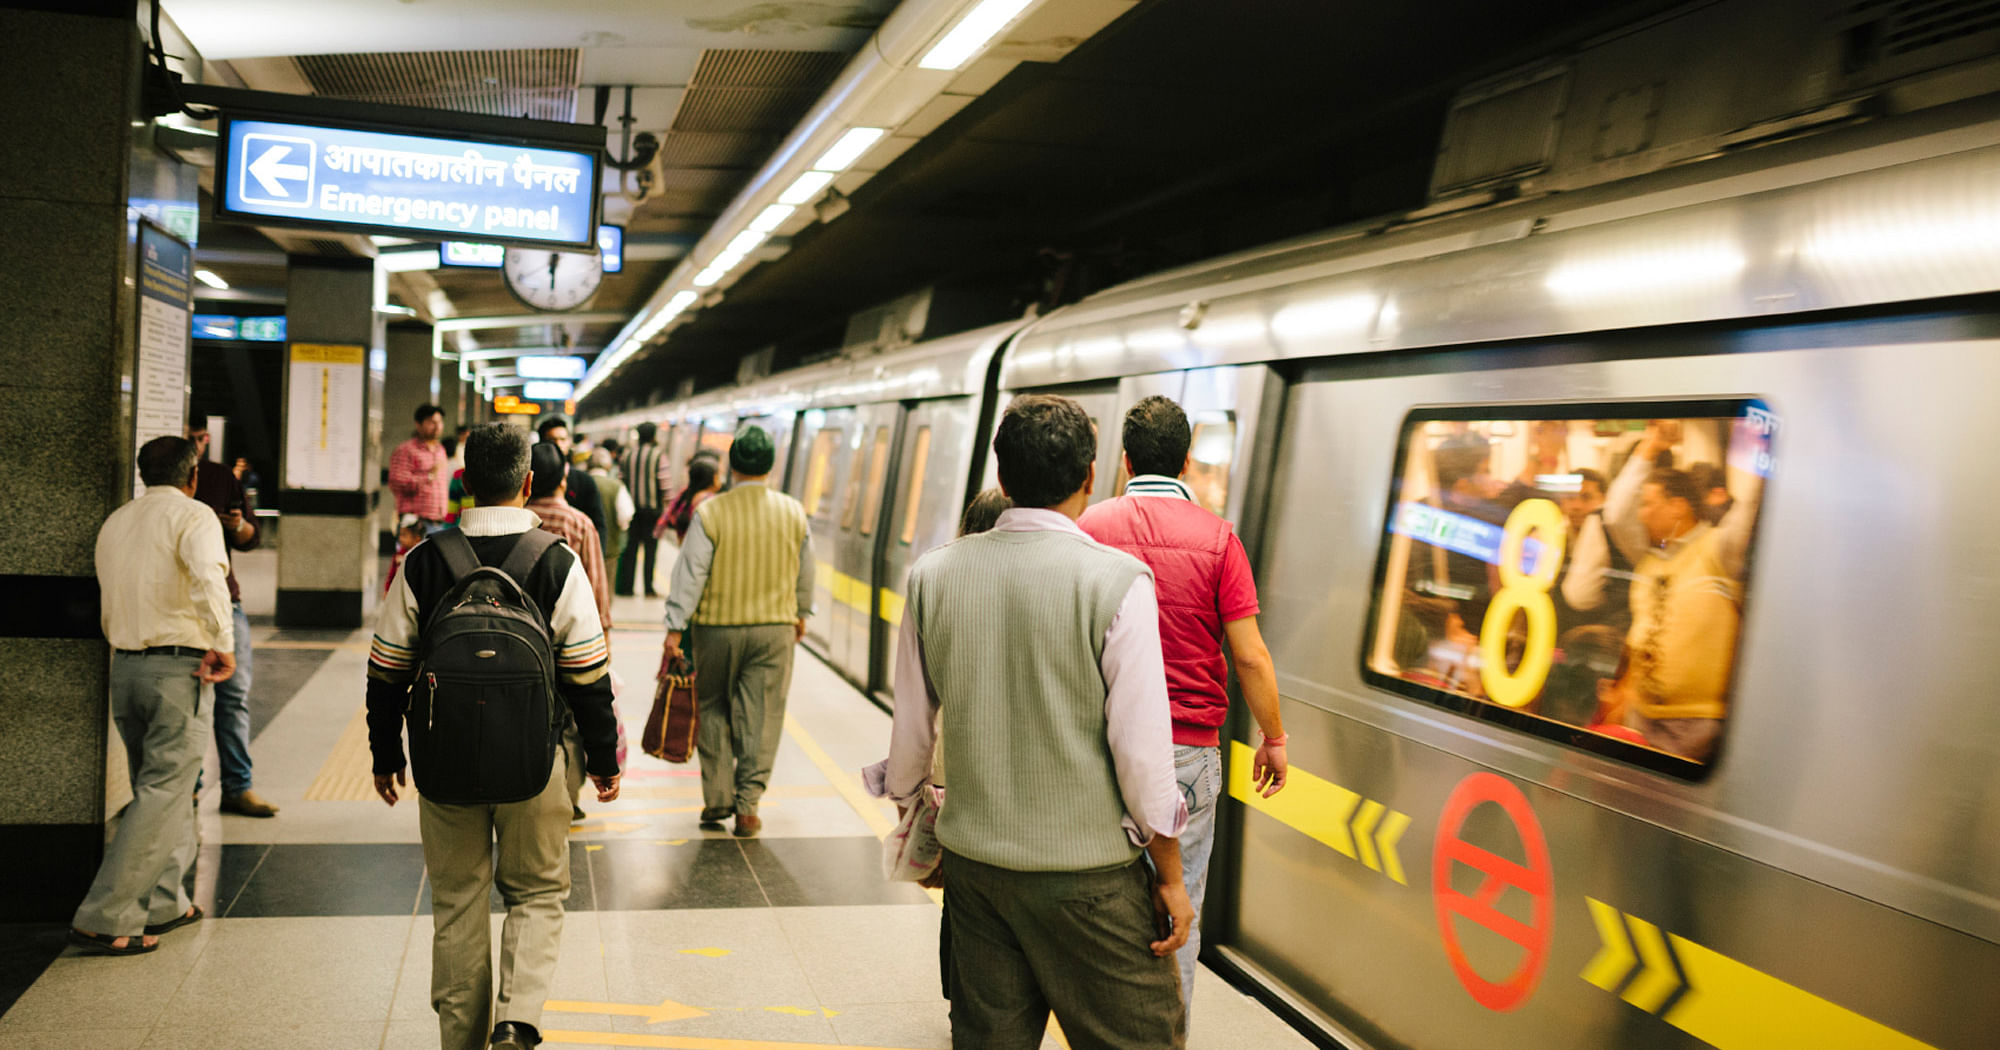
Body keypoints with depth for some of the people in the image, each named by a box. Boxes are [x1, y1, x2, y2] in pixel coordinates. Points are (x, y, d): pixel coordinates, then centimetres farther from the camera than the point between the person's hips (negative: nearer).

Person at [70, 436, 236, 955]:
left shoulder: (114, 522, 16)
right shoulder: (193, 516, -6)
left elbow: (110, 606, 21)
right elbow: (207, 576, -26)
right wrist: (223, 643, -22)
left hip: (124, 664, 7)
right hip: (178, 667, -7)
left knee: (155, 784, 17)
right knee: (163, 793, -3)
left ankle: (163, 903, 23)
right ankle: (103, 918, -5)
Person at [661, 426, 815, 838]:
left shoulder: (710, 513, -10)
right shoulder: (793, 512, 0)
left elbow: (690, 574, -9)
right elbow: (805, 573, 11)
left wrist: (675, 629, -3)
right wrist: (801, 614, 26)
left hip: (717, 626, -1)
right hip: (774, 627, 1)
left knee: (713, 711, 13)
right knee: (762, 716, 5)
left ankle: (717, 800, 15)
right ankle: (747, 807, 5)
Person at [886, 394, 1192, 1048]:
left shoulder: (932, 576, -1)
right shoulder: (1117, 582, -15)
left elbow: (911, 730, 7)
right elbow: (1141, 752, -14)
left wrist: (907, 808, 26)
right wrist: (1170, 878, -1)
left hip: (973, 864, 5)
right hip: (1087, 873, -5)